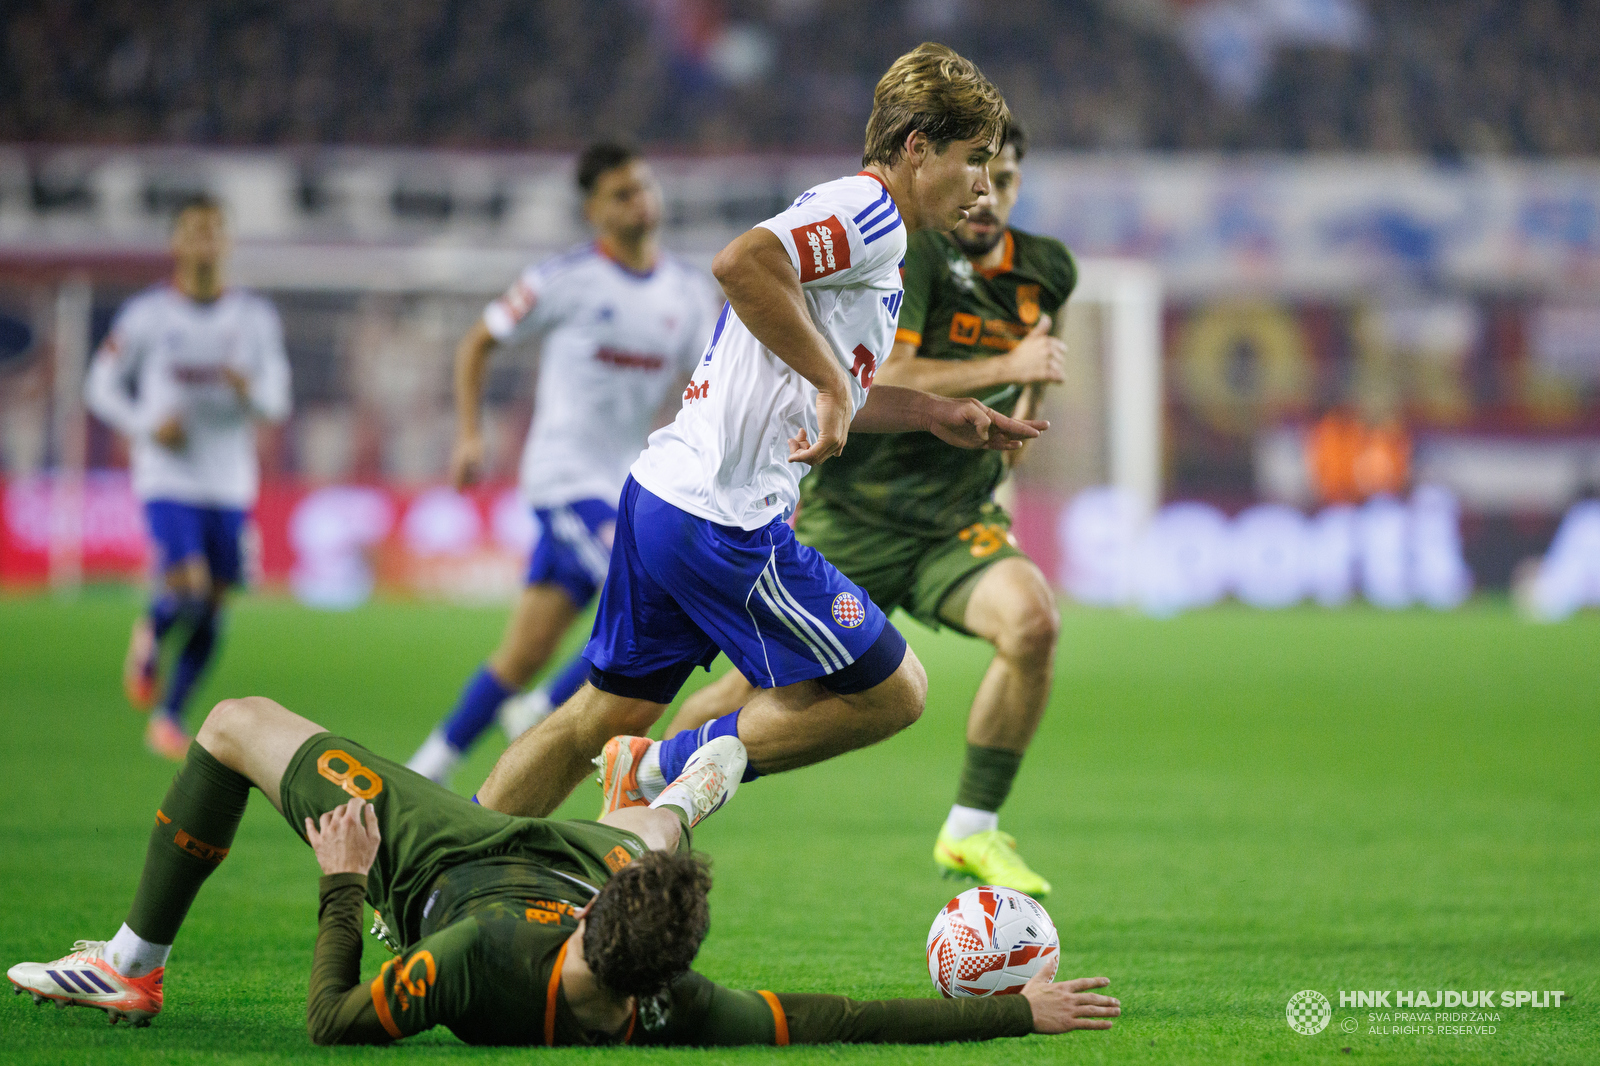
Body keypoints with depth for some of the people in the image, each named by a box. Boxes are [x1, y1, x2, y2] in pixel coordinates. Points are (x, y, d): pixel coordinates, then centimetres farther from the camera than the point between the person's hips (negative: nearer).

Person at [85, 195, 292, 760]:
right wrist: (147, 425, -13)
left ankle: (169, 716, 19)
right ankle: (148, 639, 14)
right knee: (186, 590, -21)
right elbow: (101, 386, 4)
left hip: (229, 483, 3)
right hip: (168, 478, -3)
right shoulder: (147, 314, -3)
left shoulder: (255, 318, 5)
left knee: (212, 609, 3)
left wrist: (250, 390, -16)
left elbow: (276, 404, 7)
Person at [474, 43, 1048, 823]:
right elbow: (741, 263, -28)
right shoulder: (870, 215, -10)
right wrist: (834, 384, -21)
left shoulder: (846, 220, 21)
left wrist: (931, 414, 25)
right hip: (726, 519, -10)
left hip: (659, 493, 10)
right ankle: (662, 771, 1)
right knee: (891, 694, 0)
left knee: (607, 714, 17)